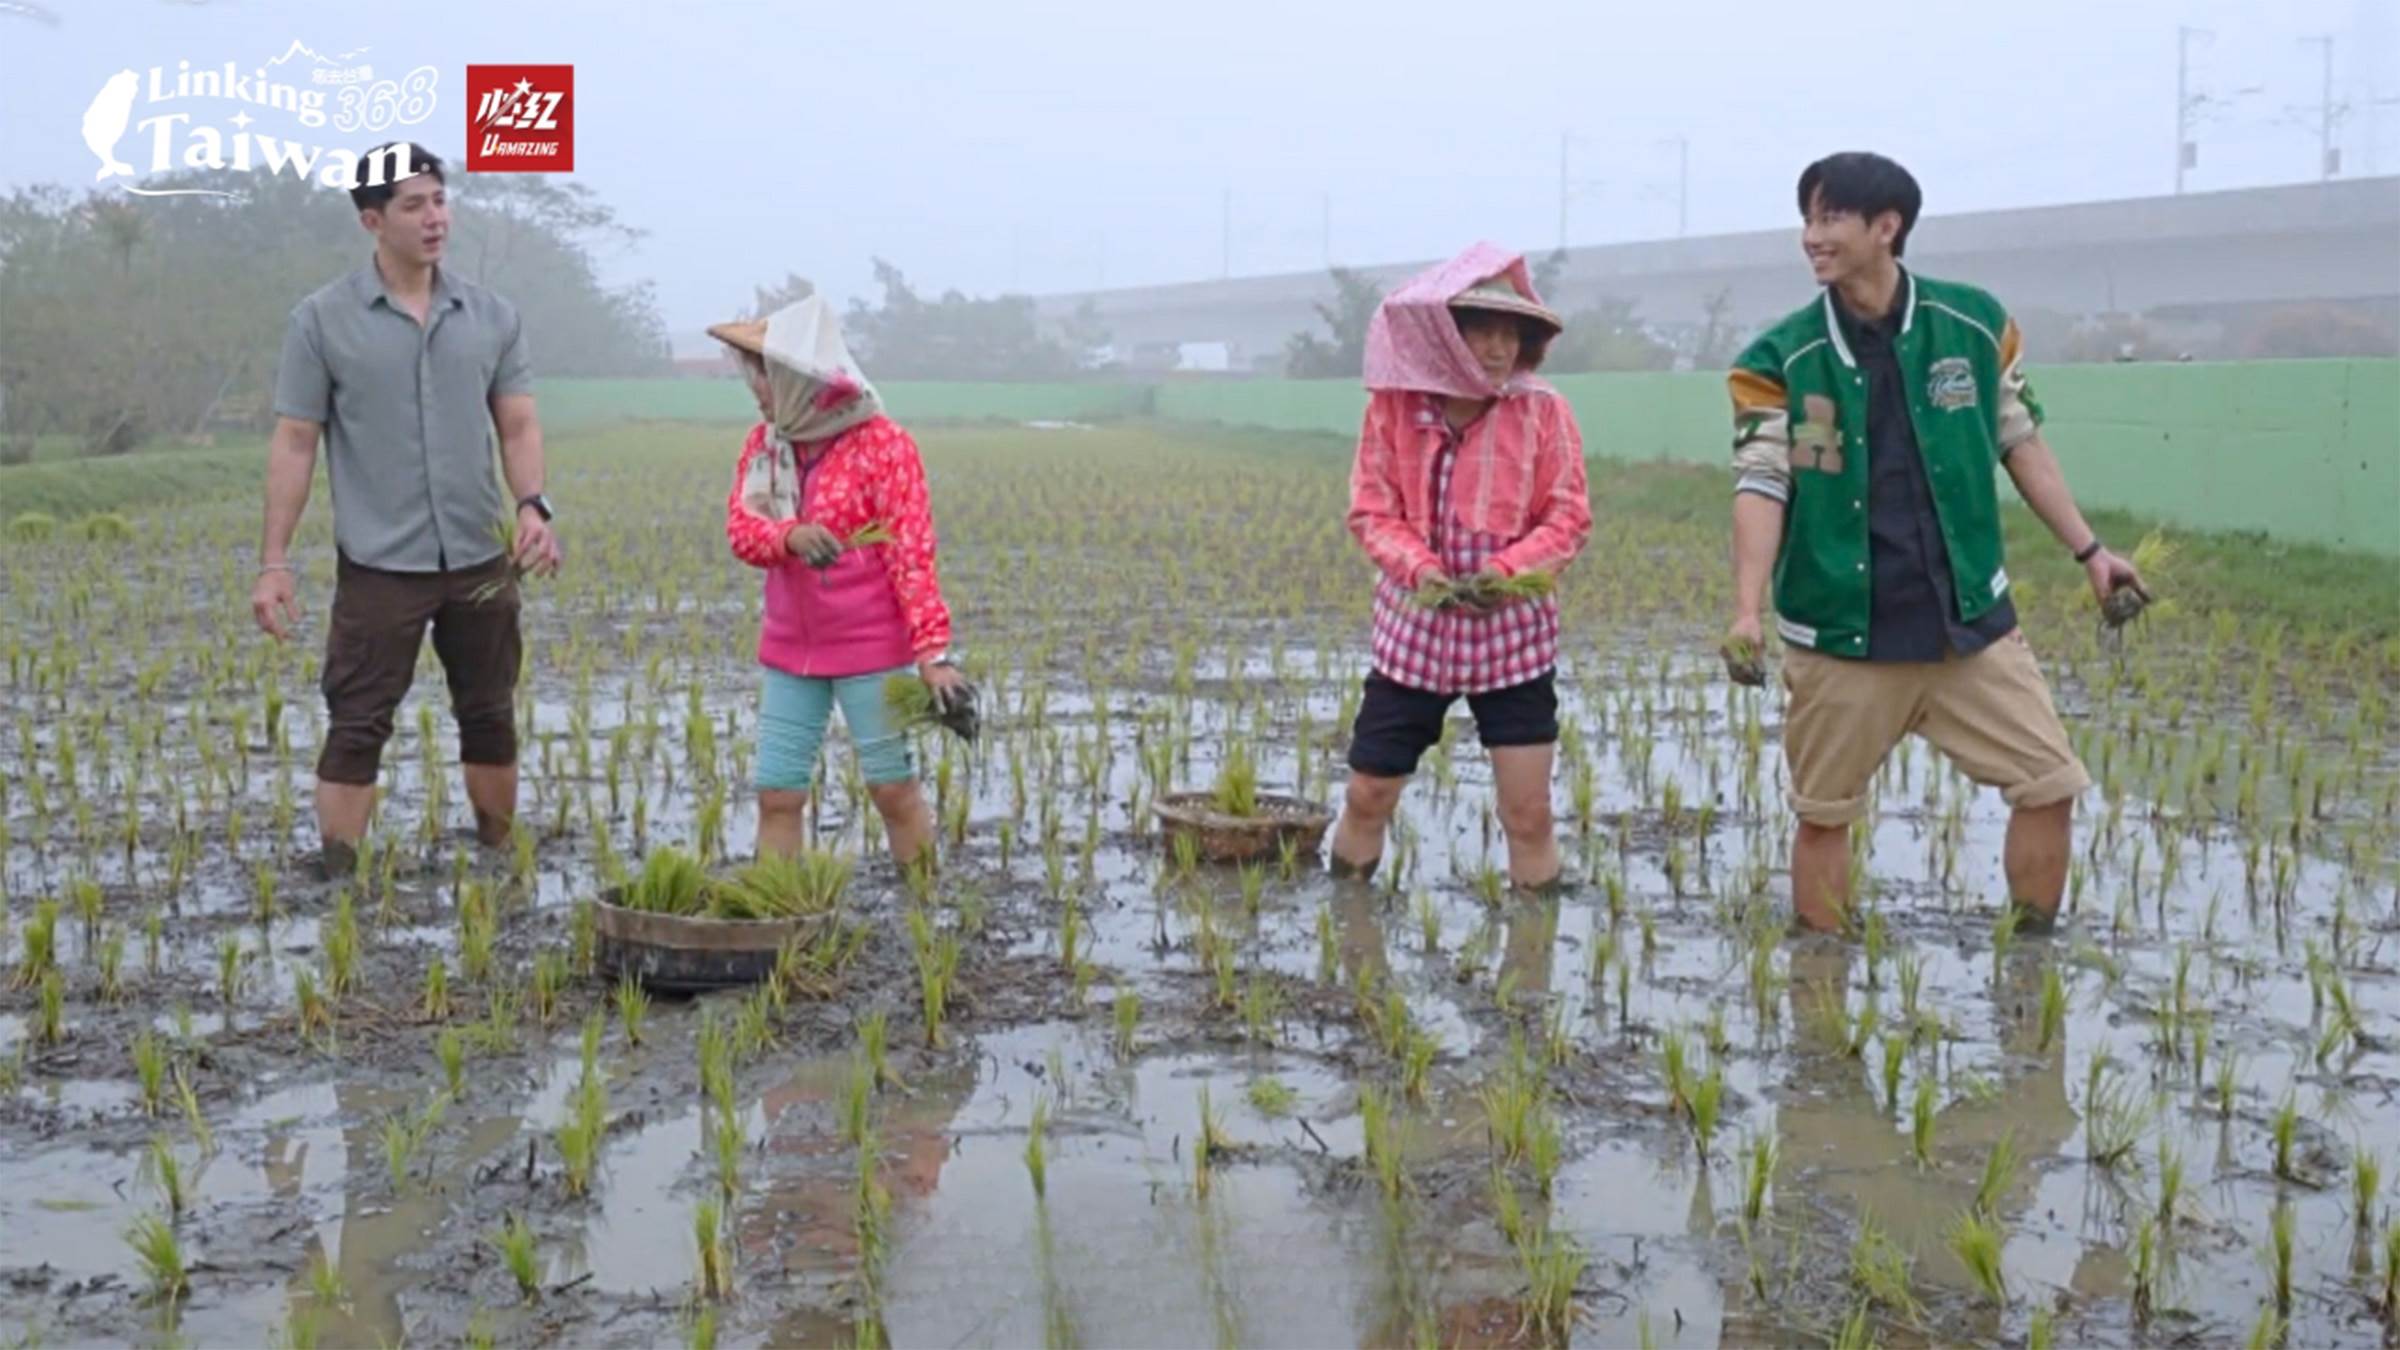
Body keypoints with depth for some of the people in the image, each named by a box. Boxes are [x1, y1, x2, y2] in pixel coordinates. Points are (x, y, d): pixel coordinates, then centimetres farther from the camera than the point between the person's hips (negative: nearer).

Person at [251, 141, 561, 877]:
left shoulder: (492, 317, 6)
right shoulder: (321, 320, -3)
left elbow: (518, 425, 7)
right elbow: (294, 443, -2)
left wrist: (533, 505, -11)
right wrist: (274, 560, -7)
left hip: (481, 560, 3)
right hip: (379, 566, -3)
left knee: (490, 718, 13)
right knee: (356, 728, -1)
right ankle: (339, 878, 4)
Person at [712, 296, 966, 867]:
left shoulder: (883, 444, -12)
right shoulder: (764, 441, 5)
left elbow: (912, 554, -16)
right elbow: (740, 527, -4)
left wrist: (932, 652, -23)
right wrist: (790, 536, -28)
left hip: (869, 647, -5)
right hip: (789, 649, 5)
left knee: (893, 786, 0)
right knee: (777, 792, 4)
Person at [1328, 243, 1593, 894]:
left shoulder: (1543, 411, -7)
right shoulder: (1393, 406, -4)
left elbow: (1569, 520, -5)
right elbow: (1371, 510, -2)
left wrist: (1506, 570, -22)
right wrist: (1420, 568, -20)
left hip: (1512, 634, -1)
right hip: (1413, 628, 1)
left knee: (1528, 815, -1)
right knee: (1366, 797, 8)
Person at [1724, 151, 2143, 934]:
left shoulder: (1974, 324, 0)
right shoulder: (1780, 359, -6)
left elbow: (2020, 443, 10)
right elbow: (1760, 485, -12)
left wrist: (2087, 551, 9)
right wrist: (1748, 610, -25)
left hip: (1971, 620, 2)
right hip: (1840, 635, -2)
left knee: (2051, 784, 2)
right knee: (1823, 815, 7)